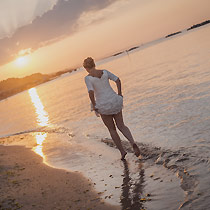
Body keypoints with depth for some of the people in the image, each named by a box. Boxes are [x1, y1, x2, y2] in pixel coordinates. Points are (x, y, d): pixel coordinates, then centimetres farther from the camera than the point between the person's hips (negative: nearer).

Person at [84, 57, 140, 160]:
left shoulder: (88, 78, -10)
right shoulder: (104, 72, 3)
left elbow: (91, 92, -22)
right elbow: (117, 80, 0)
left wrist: (94, 105, -9)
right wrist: (119, 94, 9)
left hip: (103, 105, -4)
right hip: (115, 101, 4)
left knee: (112, 129, 14)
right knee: (121, 126, 12)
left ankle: (122, 151, 13)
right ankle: (133, 143, -11)